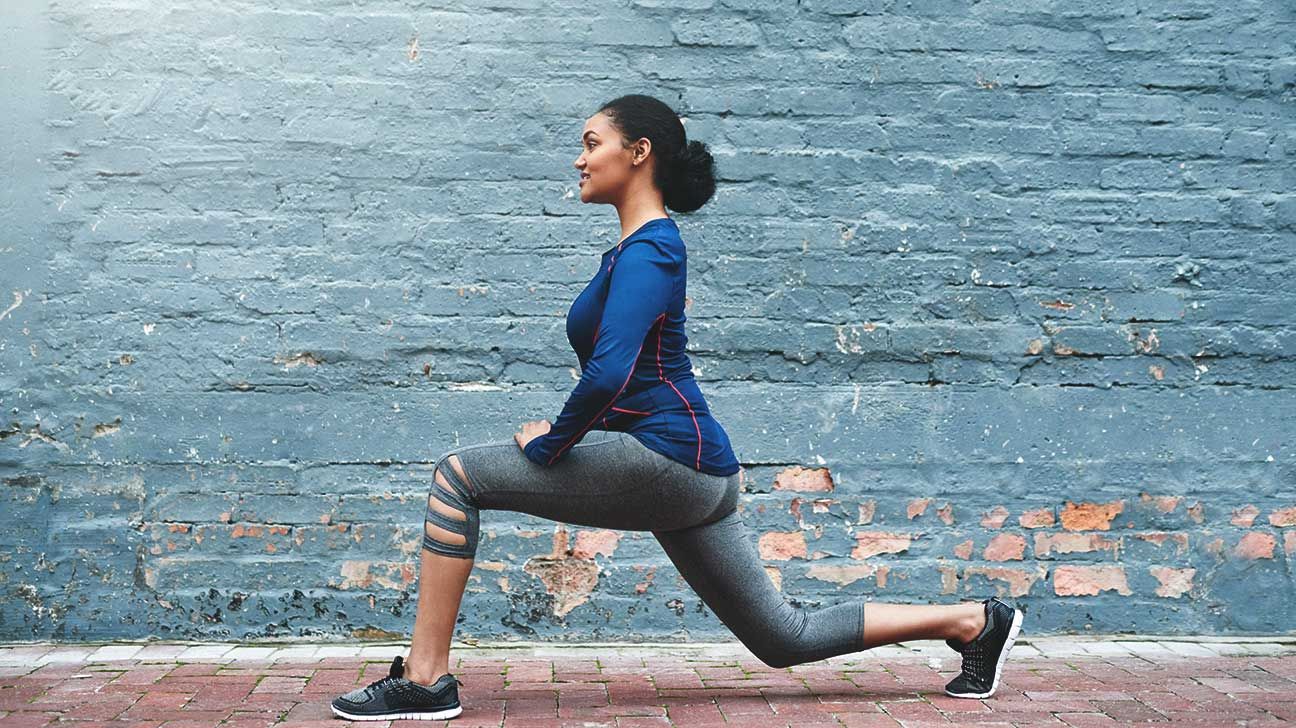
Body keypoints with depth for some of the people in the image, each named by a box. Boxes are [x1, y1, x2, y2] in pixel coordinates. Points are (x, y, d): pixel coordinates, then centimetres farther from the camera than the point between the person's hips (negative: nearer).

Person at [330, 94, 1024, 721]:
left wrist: (550, 442, -11)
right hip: (688, 475, 10)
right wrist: (564, 435, 12)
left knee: (459, 475, -10)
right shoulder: (636, 245, 17)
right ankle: (973, 620, 23)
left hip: (666, 456, -10)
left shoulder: (648, 249, -12)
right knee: (785, 637, 16)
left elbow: (610, 372, -26)